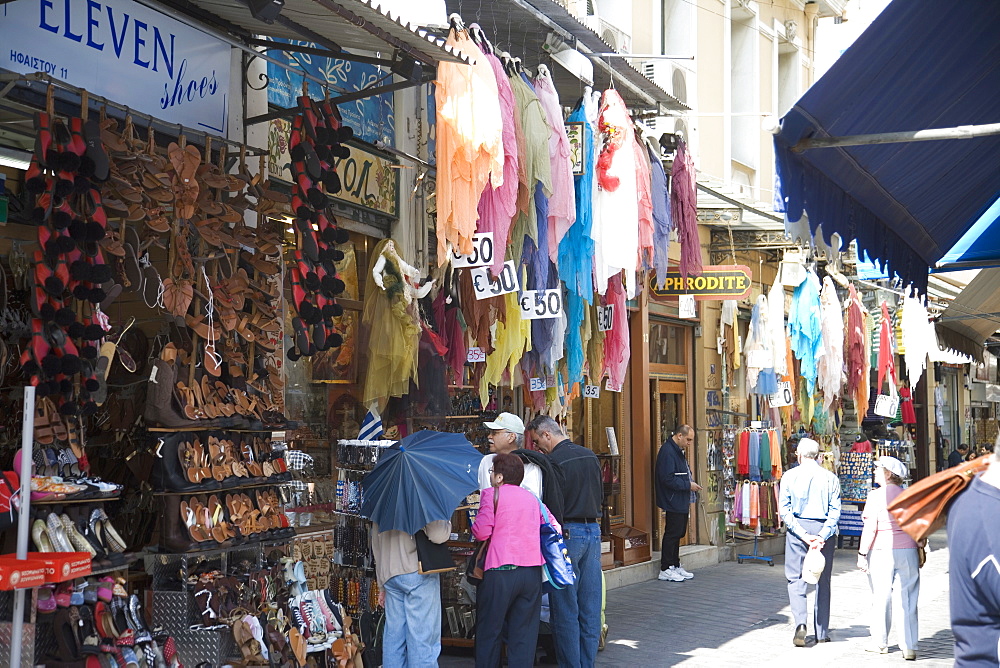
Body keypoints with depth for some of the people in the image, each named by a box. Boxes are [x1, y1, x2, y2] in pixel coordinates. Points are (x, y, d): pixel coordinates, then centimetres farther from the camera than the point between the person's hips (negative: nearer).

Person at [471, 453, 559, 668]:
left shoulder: (492, 494, -2)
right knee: (524, 633, 8)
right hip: (532, 572, 5)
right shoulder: (532, 497, 14)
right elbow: (554, 527, 14)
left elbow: (482, 532, -9)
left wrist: (474, 528, 13)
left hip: (501, 571, -5)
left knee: (488, 632, 6)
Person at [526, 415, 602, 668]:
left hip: (568, 533, -7)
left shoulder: (554, 462, -14)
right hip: (594, 529, 7)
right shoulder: (590, 456, 10)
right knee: (590, 607, 11)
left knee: (565, 610, 1)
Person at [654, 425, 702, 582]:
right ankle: (666, 569, 2)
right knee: (672, 533, -5)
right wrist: (688, 485, -18)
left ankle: (675, 566, 22)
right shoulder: (667, 451, -18)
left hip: (680, 502, 11)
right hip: (673, 502, -11)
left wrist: (690, 484, 8)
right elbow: (668, 479, -24)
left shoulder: (677, 451, 16)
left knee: (679, 533, 14)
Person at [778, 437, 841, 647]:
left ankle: (800, 623, -18)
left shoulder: (789, 476, -1)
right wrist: (822, 536, -12)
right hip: (823, 529, 1)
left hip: (797, 529, -1)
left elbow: (784, 510, -7)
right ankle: (822, 633, 16)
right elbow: (835, 511, -7)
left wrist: (802, 534, -10)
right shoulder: (831, 478, 1)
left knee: (795, 578, 3)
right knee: (823, 581, 11)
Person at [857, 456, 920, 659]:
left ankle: (880, 643, 18)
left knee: (881, 597, 8)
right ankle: (910, 647, 2)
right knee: (909, 599, 4)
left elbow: (870, 528, -10)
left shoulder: (877, 495, -7)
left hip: (882, 551, -3)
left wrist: (862, 554, -6)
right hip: (908, 551, 4)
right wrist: (920, 550, 19)